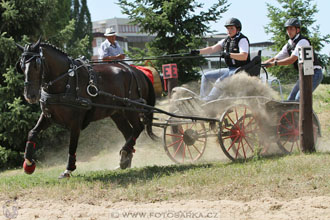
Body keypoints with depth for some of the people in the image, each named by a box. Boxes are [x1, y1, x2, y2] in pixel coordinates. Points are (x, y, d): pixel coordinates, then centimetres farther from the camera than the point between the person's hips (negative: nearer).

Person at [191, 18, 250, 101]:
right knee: (206, 77, 5)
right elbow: (212, 49, 3)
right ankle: (202, 99, 0)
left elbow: (244, 56, -25)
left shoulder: (242, 40, -10)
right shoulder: (226, 41, 13)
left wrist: (229, 55, -38)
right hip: (230, 69, 9)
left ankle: (208, 102, -29)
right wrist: (198, 51, -13)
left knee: (220, 81, -31)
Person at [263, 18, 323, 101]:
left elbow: (292, 60, -25)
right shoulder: (288, 45, 10)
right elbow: (275, 59, 10)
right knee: (291, 100, 4)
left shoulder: (303, 41, -17)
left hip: (314, 73, -9)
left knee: (299, 99, -23)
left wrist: (273, 63, -29)